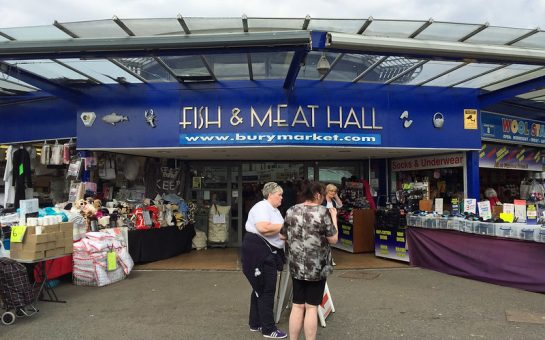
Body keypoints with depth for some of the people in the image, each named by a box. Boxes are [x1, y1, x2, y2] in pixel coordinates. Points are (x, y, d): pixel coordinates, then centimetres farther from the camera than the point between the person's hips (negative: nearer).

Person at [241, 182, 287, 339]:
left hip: (269, 253, 11)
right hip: (258, 252, -11)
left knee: (260, 289, 17)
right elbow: (264, 229, -31)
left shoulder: (274, 210, 17)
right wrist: (283, 226, -19)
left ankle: (256, 323, 29)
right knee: (266, 290, -2)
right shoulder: (262, 207, -15)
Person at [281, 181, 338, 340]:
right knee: (311, 307, 6)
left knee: (297, 305, 13)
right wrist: (334, 218, 3)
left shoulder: (291, 211, 2)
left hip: (296, 265, 4)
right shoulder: (323, 212, -11)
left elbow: (283, 236, 10)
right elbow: (333, 239, -7)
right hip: (317, 267, -4)